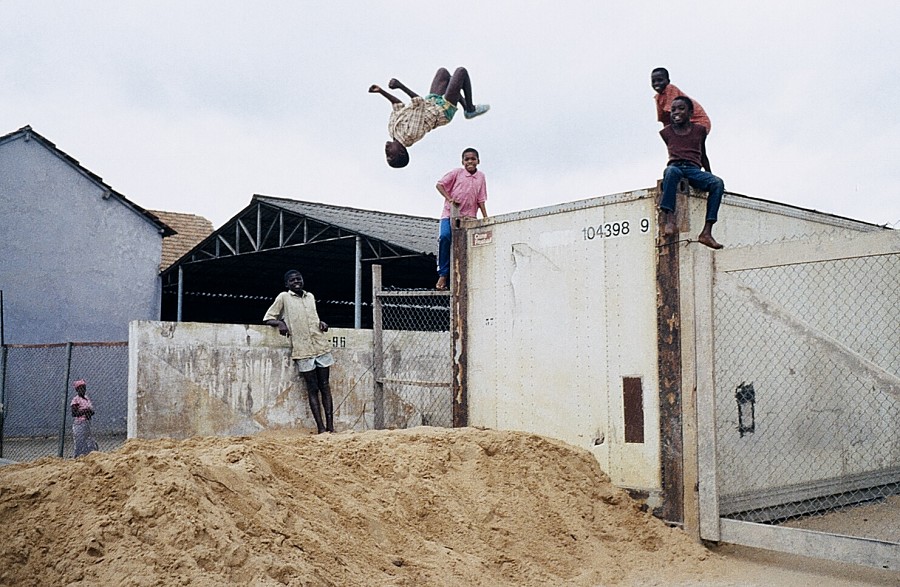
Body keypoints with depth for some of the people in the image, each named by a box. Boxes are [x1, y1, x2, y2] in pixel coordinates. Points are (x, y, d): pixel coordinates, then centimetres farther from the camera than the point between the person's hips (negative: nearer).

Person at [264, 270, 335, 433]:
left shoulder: (310, 297, 16)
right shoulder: (283, 297, 4)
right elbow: (268, 318, 6)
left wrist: (321, 323, 7)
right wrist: (280, 323, -14)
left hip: (321, 346, 4)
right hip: (302, 350, -4)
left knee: (325, 386, 2)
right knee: (312, 389, -3)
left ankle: (330, 426, 2)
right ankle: (320, 428, -1)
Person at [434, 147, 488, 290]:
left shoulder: (481, 177, 11)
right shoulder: (457, 173, 3)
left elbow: (480, 199, 13)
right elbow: (439, 184, 2)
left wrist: (485, 218, 7)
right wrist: (449, 198, -11)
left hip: (469, 216, 3)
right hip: (450, 213, -3)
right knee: (445, 236, -25)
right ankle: (443, 275, -17)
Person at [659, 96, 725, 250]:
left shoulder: (700, 130, 20)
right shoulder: (666, 132, 19)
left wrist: (710, 176, 27)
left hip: (694, 169, 2)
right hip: (675, 166, -1)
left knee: (718, 183, -30)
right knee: (671, 171, -42)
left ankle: (707, 232, -37)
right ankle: (670, 221, -53)